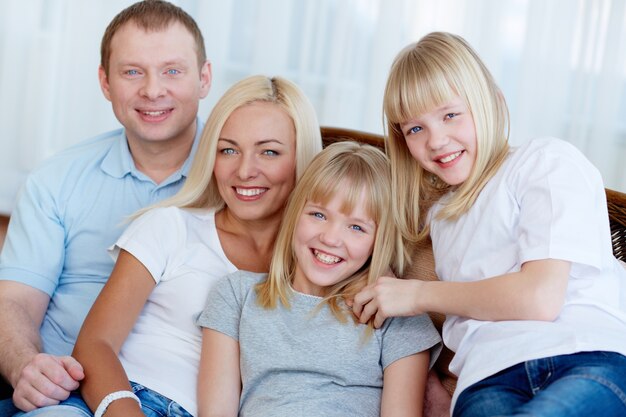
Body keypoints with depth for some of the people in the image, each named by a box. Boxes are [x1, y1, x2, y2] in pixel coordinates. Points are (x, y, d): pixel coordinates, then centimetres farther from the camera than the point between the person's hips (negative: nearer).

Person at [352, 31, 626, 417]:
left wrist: (418, 294, 7)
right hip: (491, 380, 4)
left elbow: (540, 297, -5)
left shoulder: (548, 160, 10)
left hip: (591, 359, -3)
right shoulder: (438, 212, 32)